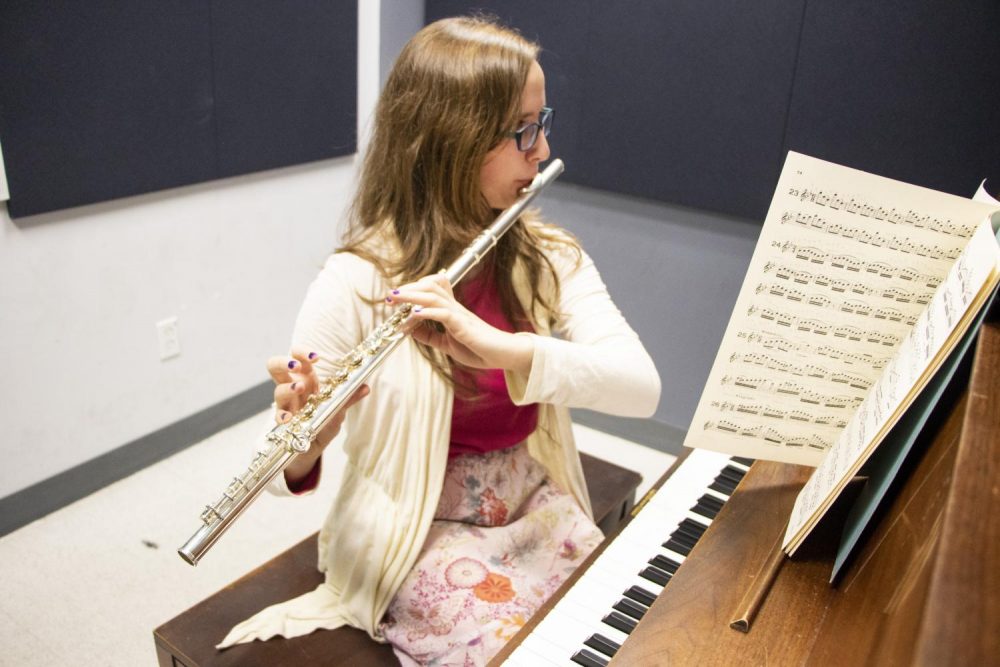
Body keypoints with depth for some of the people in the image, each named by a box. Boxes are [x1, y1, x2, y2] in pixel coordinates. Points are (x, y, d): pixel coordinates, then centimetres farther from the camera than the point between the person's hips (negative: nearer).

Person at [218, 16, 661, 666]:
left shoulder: (551, 258, -4)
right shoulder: (357, 282, -17)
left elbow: (641, 386, -18)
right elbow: (289, 464, -14)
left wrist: (504, 348, -33)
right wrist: (304, 444, -38)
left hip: (537, 510, 4)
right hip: (418, 536, -3)